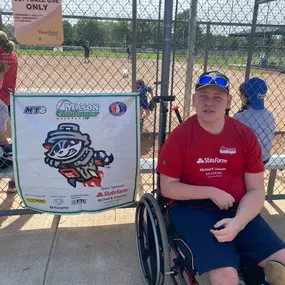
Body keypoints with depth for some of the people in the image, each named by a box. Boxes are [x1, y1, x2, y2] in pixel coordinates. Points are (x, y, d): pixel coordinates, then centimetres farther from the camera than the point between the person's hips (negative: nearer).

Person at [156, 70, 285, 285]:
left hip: (238, 211, 3)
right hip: (192, 209, -2)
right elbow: (168, 187, -5)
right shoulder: (179, 136, -7)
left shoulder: (245, 135, 0)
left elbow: (255, 190, -1)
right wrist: (211, 192, -15)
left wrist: (237, 223, -19)